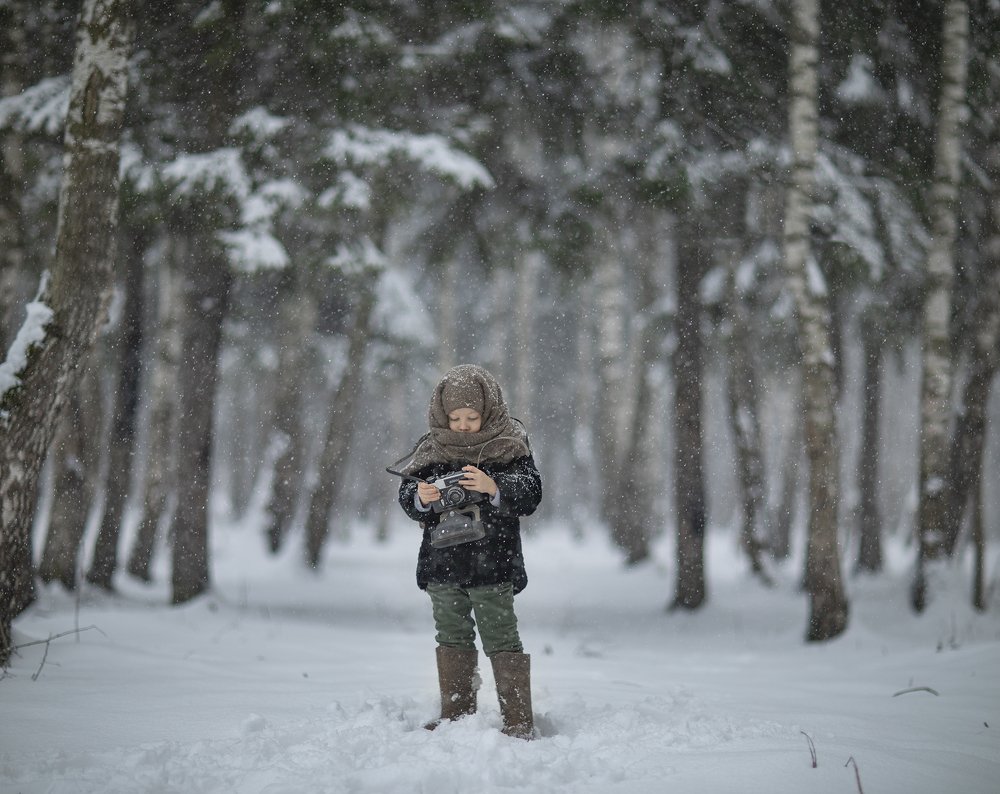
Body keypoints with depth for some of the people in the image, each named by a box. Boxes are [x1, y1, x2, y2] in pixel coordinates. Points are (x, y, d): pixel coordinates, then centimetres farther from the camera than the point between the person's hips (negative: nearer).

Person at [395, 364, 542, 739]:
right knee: (452, 638, 11)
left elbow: (530, 496, -8)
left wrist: (494, 488, -25)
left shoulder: (509, 446, -2)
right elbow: (407, 494, 7)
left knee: (501, 638, -4)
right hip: (442, 564, 4)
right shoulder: (432, 448, 6)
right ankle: (456, 714, 20)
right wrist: (421, 497, -17)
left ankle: (519, 719, 1)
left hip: (492, 563, -4)